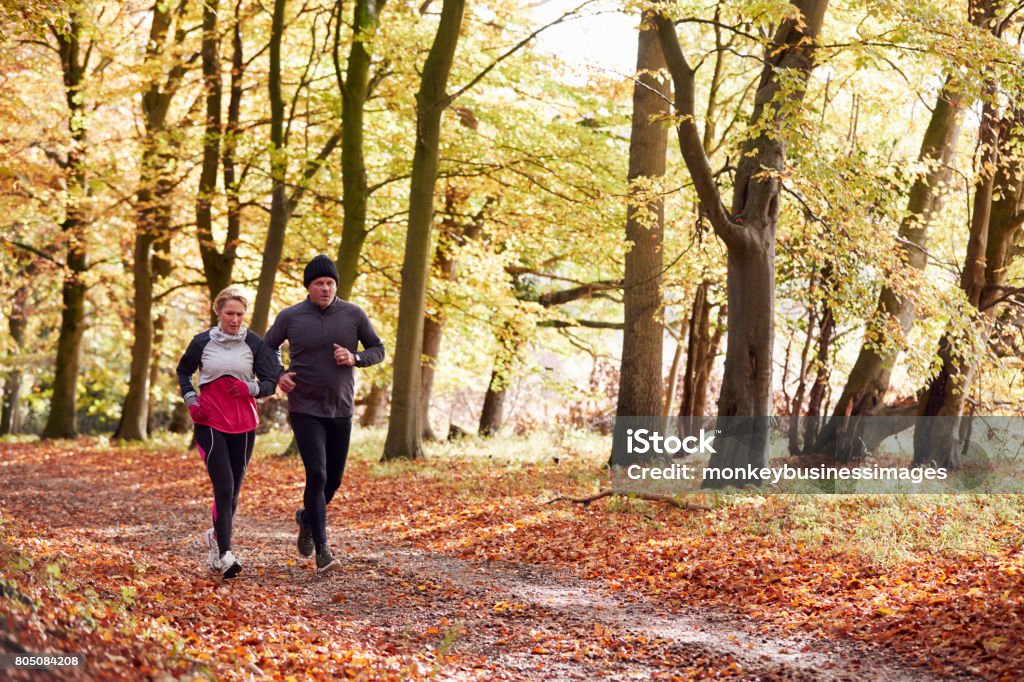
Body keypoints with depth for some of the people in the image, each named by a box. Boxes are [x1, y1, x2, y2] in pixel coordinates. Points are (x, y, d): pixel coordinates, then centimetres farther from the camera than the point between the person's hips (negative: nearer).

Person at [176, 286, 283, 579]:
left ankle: (216, 536, 37)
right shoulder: (202, 342, 2)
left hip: (243, 424, 2)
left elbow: (271, 382, 2)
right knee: (224, 487, -14)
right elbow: (183, 371, 19)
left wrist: (251, 388, -18)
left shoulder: (254, 343, 1)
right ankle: (225, 556, -15)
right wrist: (190, 400, 3)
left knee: (233, 491, 10)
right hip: (209, 422, -2)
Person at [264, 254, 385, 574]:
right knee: (316, 475, -17)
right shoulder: (290, 317, -4)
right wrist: (277, 376, -8)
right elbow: (266, 349, 11)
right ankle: (322, 550, -11)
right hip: (305, 411, -3)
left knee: (333, 480, 11)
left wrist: (354, 358, -14)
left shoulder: (353, 314, -2)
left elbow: (378, 350, 6)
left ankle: (306, 518, 43)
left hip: (340, 412, 3)